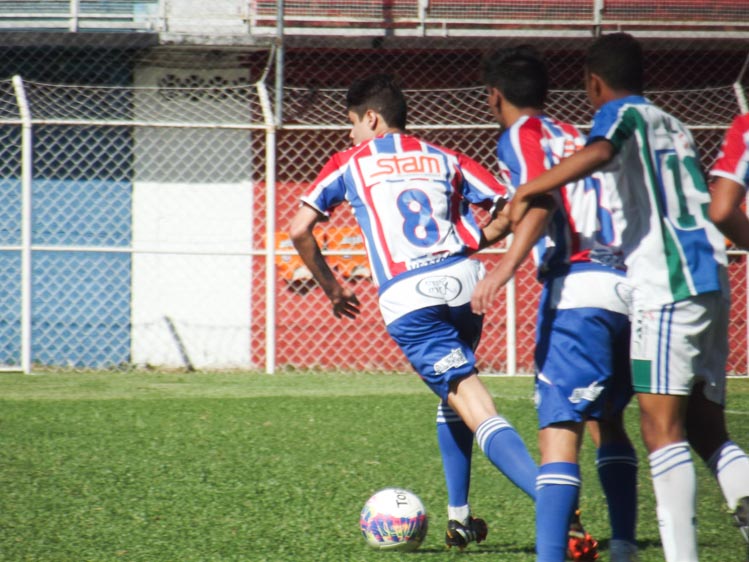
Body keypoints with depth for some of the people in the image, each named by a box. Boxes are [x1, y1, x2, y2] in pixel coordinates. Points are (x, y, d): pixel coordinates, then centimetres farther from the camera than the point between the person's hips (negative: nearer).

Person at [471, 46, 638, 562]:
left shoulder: (522, 136, 4)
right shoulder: (576, 138, 25)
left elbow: (541, 201, -14)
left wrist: (505, 268, -26)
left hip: (578, 289, -7)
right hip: (628, 286, 7)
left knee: (560, 430, -15)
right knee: (609, 420, 24)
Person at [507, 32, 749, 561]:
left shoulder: (621, 113, 2)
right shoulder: (675, 126, 25)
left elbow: (599, 152, -23)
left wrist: (529, 189, -16)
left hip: (668, 286, -8)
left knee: (662, 428, -12)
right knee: (707, 429, 8)